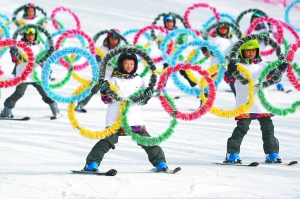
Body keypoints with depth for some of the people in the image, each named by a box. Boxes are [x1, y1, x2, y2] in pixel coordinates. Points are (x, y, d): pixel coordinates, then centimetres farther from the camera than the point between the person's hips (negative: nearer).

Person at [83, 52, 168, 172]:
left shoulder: (138, 80, 13)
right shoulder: (114, 80, 4)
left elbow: (142, 101, 16)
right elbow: (107, 99, 0)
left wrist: (146, 96, -5)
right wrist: (104, 91, -18)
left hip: (135, 117, 2)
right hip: (115, 119, -2)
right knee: (107, 141, -12)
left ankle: (160, 162, 13)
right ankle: (92, 163, -8)